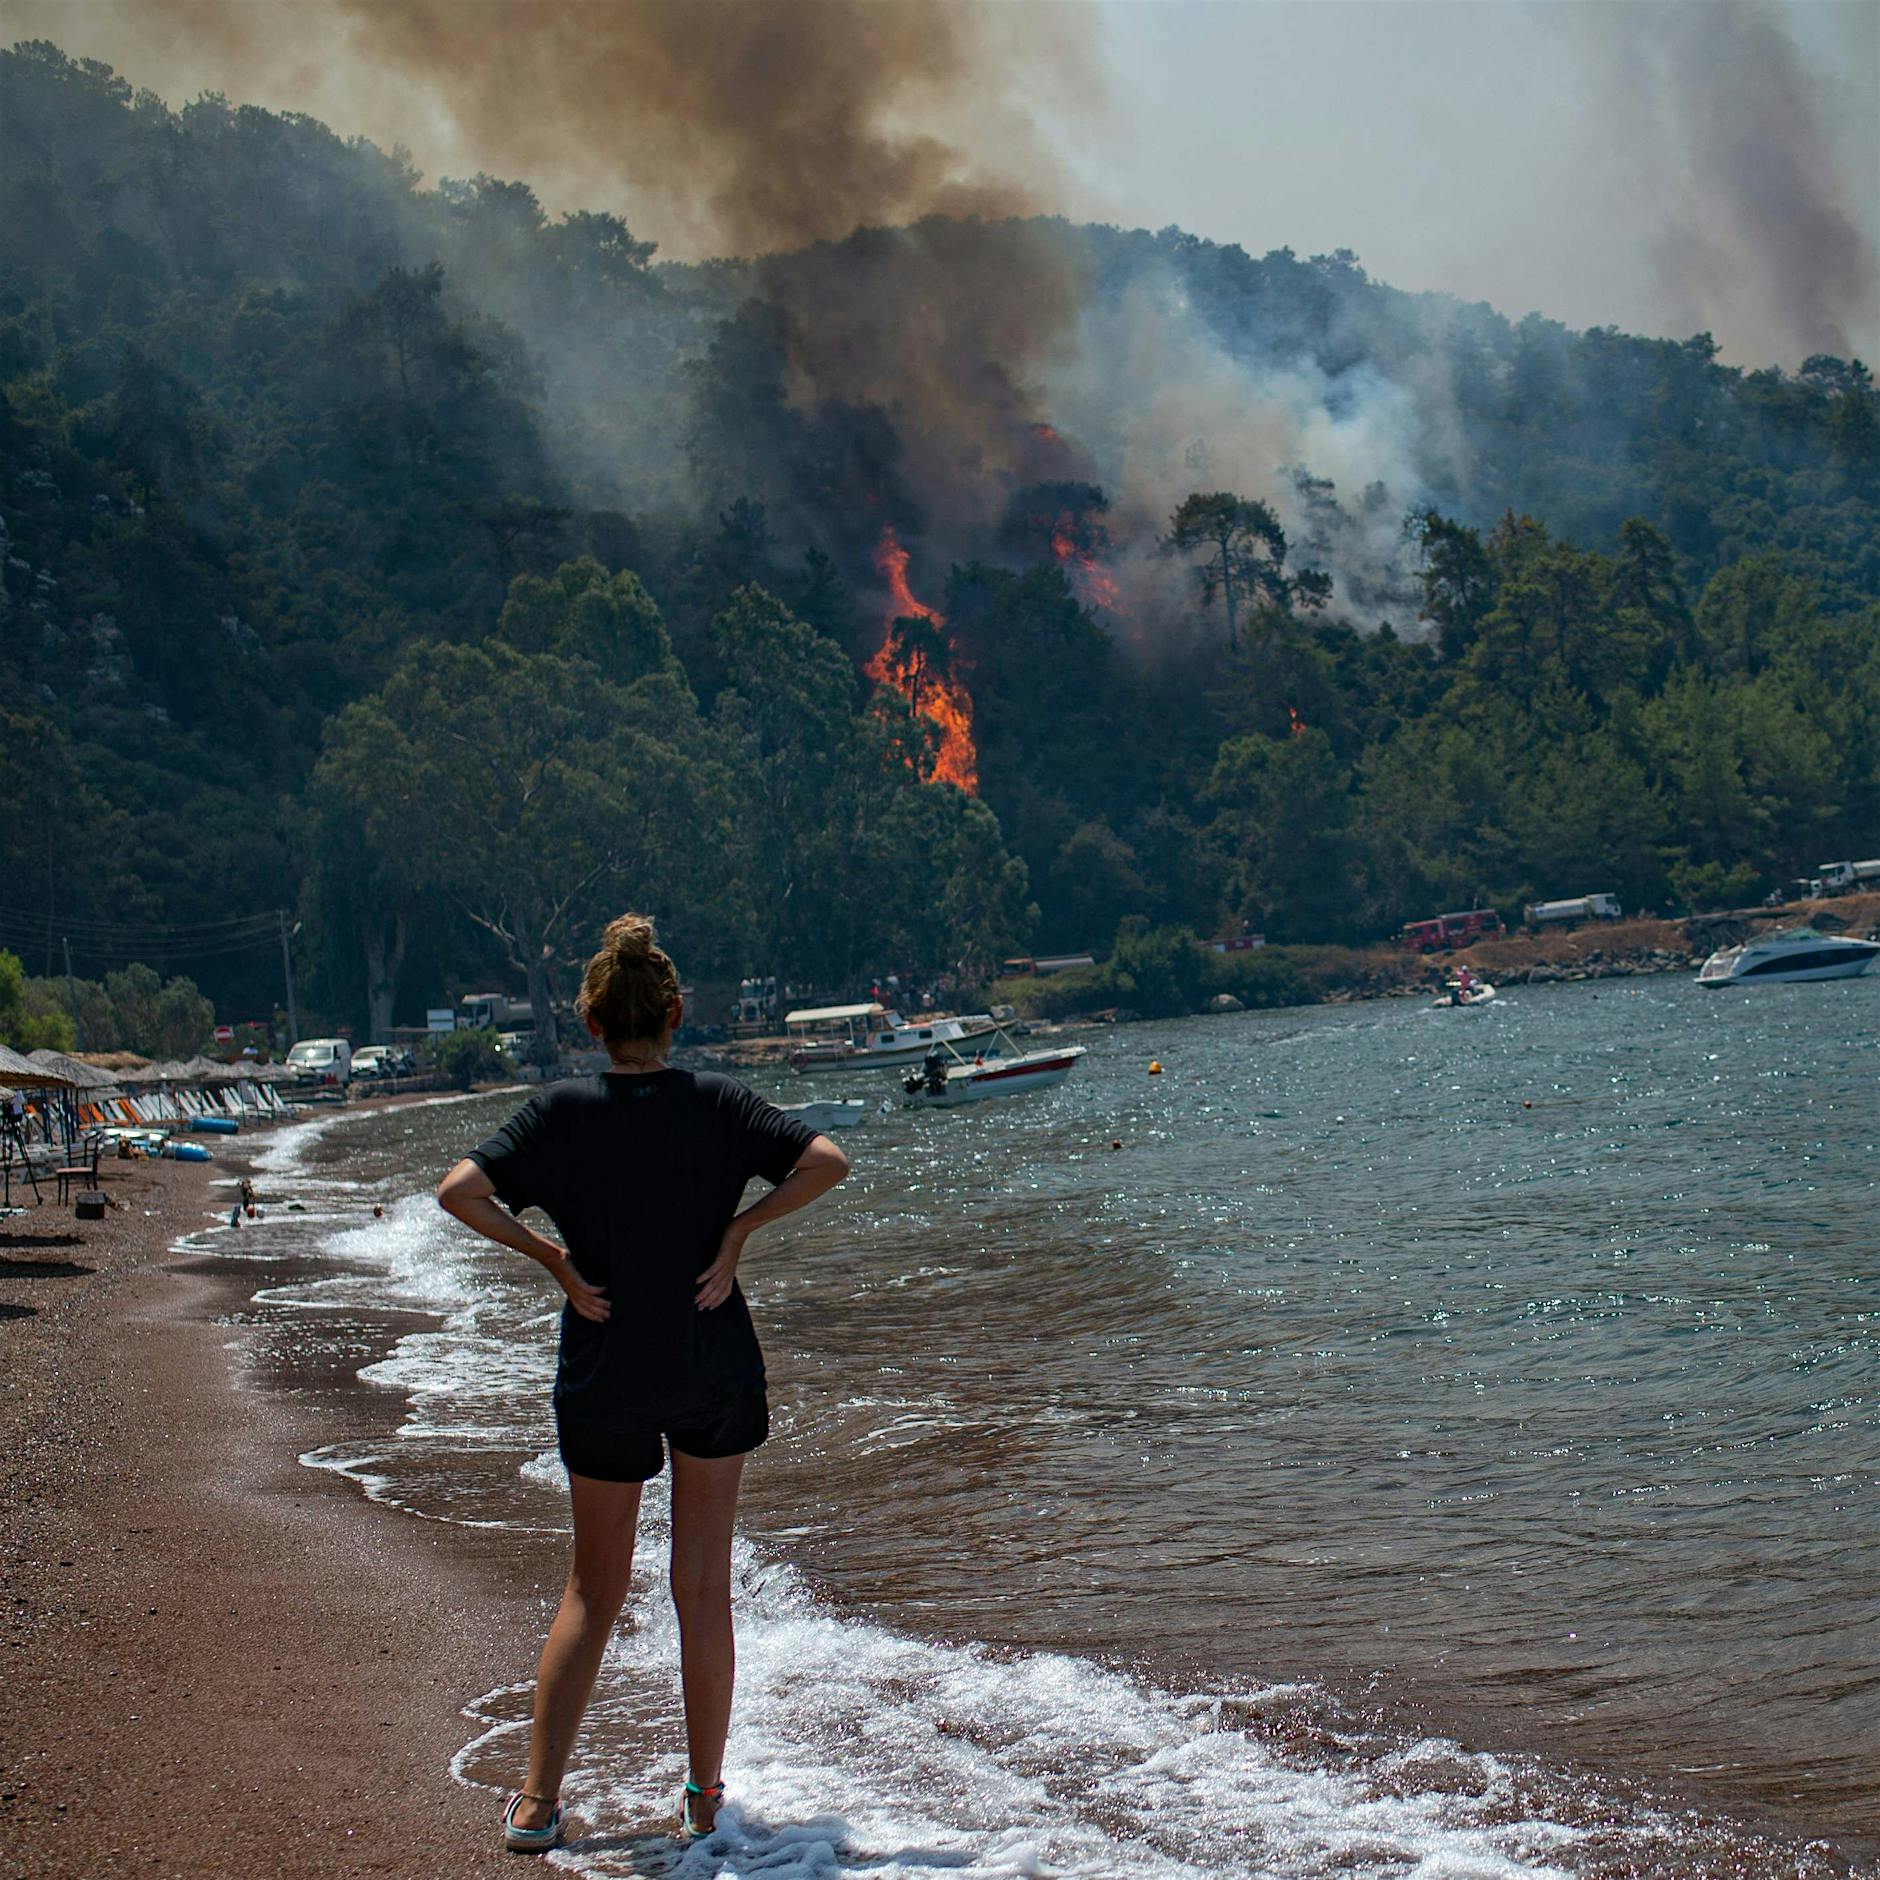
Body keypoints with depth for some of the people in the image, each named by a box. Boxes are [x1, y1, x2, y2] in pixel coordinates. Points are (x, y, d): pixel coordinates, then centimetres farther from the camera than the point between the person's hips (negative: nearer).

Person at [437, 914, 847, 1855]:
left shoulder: (561, 1112, -8)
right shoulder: (716, 1102, -6)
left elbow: (459, 1191, -17)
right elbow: (826, 1160, -13)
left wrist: (553, 1258, -10)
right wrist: (736, 1231, -9)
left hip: (603, 1379, 0)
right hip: (714, 1371, 0)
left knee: (593, 1592, 12)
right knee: (703, 1585, 9)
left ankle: (536, 1802, 8)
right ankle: (705, 1798, 15)